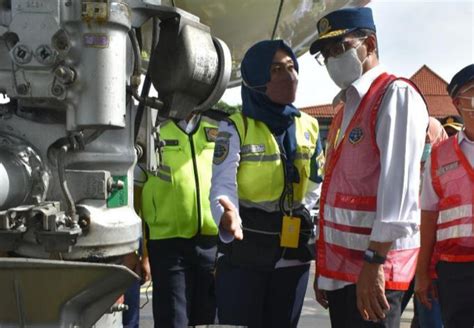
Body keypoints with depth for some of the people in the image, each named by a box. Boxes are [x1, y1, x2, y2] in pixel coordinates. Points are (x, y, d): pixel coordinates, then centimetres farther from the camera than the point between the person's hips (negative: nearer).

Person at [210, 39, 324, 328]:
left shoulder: (309, 127, 7)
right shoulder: (235, 128, -7)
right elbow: (223, 185, -19)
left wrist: (297, 213, 9)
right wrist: (228, 215, -40)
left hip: (293, 251, 4)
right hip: (243, 253, -4)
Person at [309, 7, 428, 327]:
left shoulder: (397, 95, -8)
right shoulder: (345, 108, 18)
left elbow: (400, 183, -19)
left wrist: (374, 261, -24)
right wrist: (324, 266, 17)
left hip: (373, 267, -8)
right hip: (340, 264, 8)